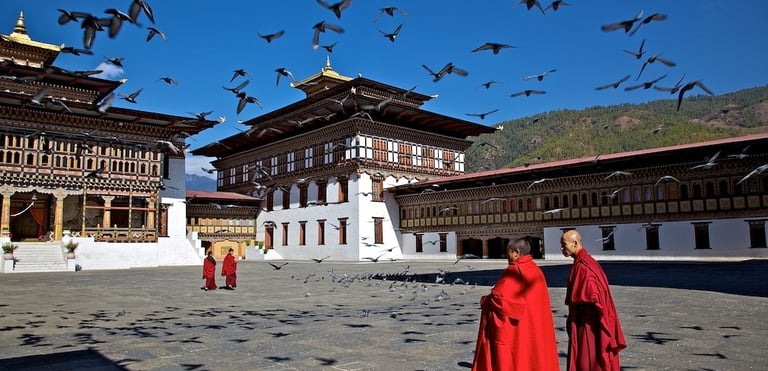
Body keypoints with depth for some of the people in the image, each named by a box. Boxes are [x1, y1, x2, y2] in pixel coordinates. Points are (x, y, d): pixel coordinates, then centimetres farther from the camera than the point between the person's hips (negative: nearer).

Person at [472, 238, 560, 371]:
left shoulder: (514, 270, -15)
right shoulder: (536, 270, 9)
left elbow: (499, 296, -23)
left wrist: (485, 301, -4)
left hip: (515, 329, -8)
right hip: (534, 328, 8)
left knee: (511, 360, 1)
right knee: (531, 358, 14)